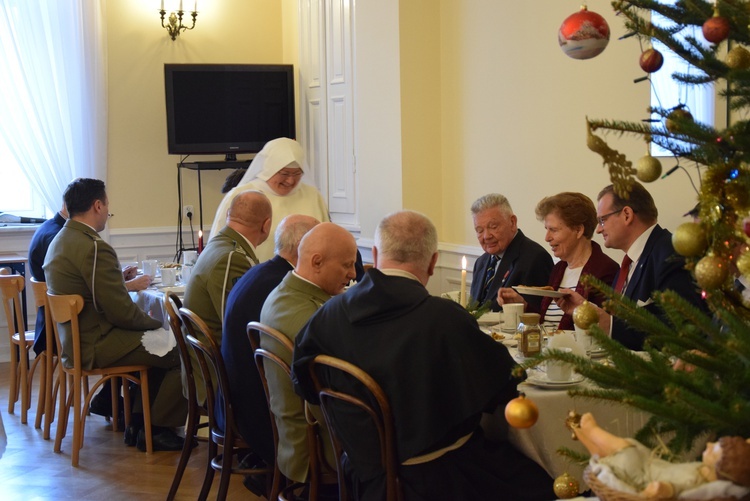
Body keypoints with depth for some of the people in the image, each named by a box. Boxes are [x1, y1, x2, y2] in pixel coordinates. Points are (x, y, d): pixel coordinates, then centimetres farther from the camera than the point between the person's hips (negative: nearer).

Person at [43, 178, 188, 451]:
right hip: (96, 347, -11)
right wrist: (157, 322, -5)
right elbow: (123, 313, -21)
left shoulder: (60, 241, 9)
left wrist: (128, 282, 16)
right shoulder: (94, 247, -23)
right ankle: (158, 429, 7)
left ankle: (140, 422, 24)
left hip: (75, 338, 11)